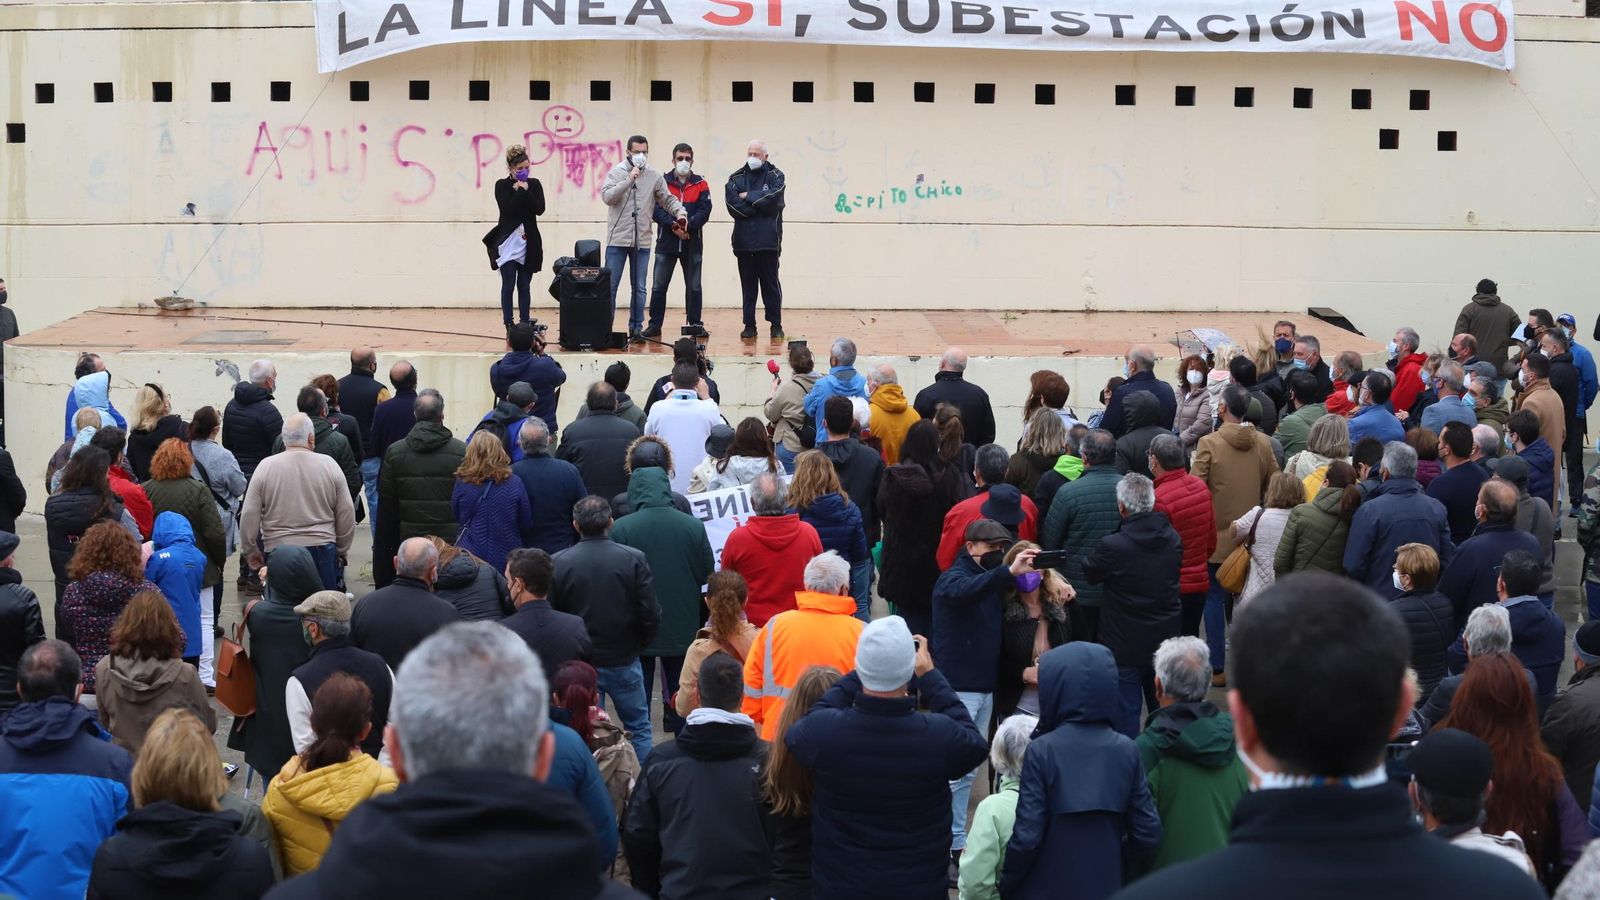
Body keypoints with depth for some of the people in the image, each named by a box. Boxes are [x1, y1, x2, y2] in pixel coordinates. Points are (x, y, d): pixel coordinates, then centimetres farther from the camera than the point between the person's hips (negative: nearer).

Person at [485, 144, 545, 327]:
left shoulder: (534, 184, 6)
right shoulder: (502, 186, 0)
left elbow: (539, 209, -6)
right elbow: (507, 209, -15)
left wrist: (526, 191, -10)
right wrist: (519, 191, -10)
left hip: (528, 243, 2)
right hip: (508, 243, -2)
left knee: (524, 286, 6)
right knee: (508, 285, -3)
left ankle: (524, 324, 8)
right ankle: (509, 325, 0)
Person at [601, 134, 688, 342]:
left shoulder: (655, 177, 6)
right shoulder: (616, 172, 0)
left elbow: (668, 199, 8)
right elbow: (607, 196, -13)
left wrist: (680, 212, -11)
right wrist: (629, 179, -18)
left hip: (642, 242, 2)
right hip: (617, 240, -2)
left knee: (639, 288, 6)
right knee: (610, 286, 1)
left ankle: (636, 328, 14)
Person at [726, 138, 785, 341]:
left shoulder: (775, 176, 4)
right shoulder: (736, 177, 8)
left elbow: (771, 199, -14)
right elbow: (732, 205, -6)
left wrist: (748, 197, -6)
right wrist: (759, 205, -10)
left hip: (768, 240, -2)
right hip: (743, 240, 2)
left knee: (770, 284, 2)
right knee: (748, 285, 5)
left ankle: (776, 325, 8)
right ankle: (749, 326, 9)